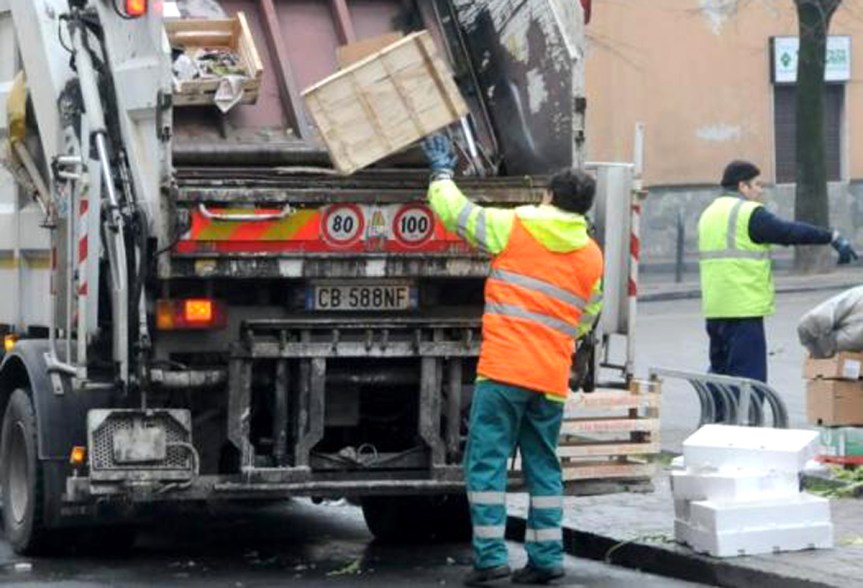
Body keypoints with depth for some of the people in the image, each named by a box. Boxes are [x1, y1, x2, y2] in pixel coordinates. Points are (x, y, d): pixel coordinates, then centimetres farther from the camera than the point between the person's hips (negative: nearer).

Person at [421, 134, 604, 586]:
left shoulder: (515, 227, -2)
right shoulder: (592, 256, 11)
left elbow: (454, 211, 6)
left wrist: (442, 171, 23)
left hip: (504, 368, -5)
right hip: (552, 377, 5)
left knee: (486, 461, -1)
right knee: (543, 465, 13)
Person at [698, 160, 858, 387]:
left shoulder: (709, 214, 18)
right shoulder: (749, 213, -11)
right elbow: (790, 232, -12)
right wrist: (833, 237, -6)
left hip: (714, 309, 9)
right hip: (743, 309, -9)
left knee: (720, 371, 17)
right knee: (748, 376, -7)